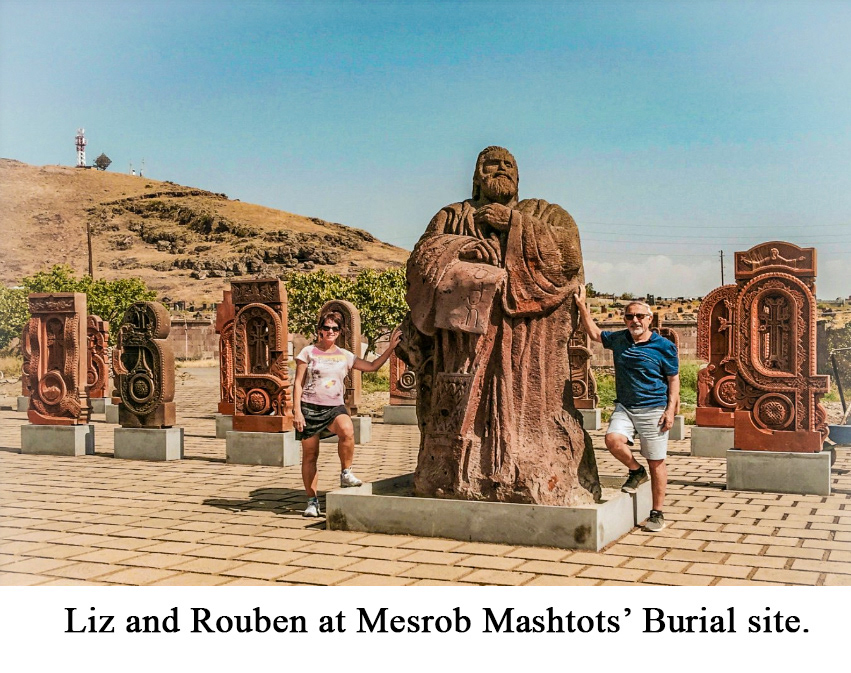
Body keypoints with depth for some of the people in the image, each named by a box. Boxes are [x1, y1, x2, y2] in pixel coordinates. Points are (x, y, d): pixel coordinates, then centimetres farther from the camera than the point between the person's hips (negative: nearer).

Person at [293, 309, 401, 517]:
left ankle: (346, 474, -14)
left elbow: (372, 366, 14)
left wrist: (391, 347, 6)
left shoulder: (345, 356, 11)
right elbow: (298, 383, 1)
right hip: (310, 407, -1)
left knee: (347, 430, -32)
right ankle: (312, 501, 14)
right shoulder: (308, 352, 3)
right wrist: (296, 411, -8)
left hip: (334, 407, 1)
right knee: (310, 455, 2)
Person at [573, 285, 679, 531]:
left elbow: (673, 379, 1)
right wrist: (582, 305, 16)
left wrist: (671, 409, -8)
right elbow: (594, 332, 23)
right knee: (613, 439, -23)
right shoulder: (619, 340, 8)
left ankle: (657, 513, 13)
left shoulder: (664, 346, -3)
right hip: (624, 407, 4)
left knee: (656, 462, 1)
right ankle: (635, 470, 8)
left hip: (653, 409, -4)